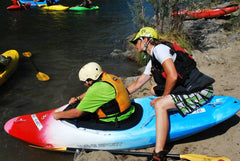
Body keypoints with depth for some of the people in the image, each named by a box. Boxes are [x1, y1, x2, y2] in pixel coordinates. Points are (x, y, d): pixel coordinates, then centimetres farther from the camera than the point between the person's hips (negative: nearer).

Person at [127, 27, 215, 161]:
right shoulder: (152, 62, 18)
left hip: (200, 91, -10)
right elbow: (138, 83, 27)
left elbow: (172, 76, -24)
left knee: (160, 105, -26)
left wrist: (163, 97, -10)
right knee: (154, 89, 20)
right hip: (188, 89, 10)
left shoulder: (159, 48, -12)